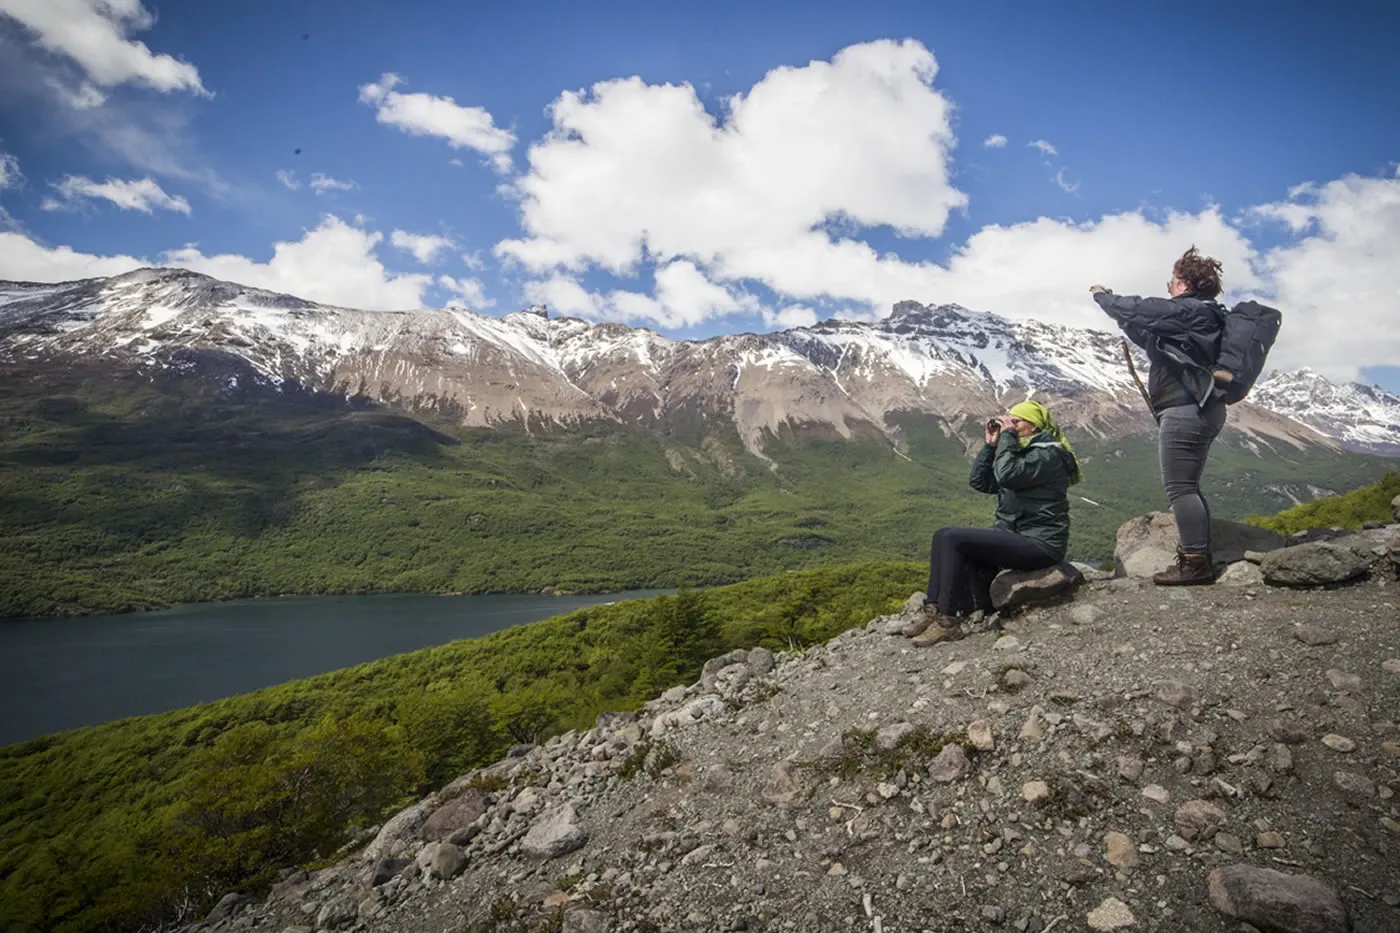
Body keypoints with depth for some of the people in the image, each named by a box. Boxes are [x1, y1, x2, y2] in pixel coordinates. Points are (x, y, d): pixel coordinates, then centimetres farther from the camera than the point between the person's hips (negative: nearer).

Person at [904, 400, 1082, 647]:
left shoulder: (1048, 454, -10)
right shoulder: (1021, 451, 18)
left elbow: (1007, 475, -27)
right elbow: (980, 481, 12)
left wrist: (1007, 436, -14)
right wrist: (991, 444, 4)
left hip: (1039, 543, -9)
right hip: (1014, 535, 9)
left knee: (953, 539, -23)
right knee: (943, 536, -4)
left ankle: (947, 621, -19)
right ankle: (933, 611, -9)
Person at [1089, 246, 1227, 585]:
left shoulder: (1187, 311, -11)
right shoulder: (1203, 316, 21)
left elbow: (1137, 309, -11)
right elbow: (1154, 340, 29)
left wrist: (1102, 295, 8)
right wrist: (1117, 305, 30)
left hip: (1184, 409, -11)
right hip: (1203, 408, 11)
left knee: (1180, 487, -10)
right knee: (1187, 487, 15)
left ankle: (1195, 562, -9)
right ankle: (1199, 558, 18)